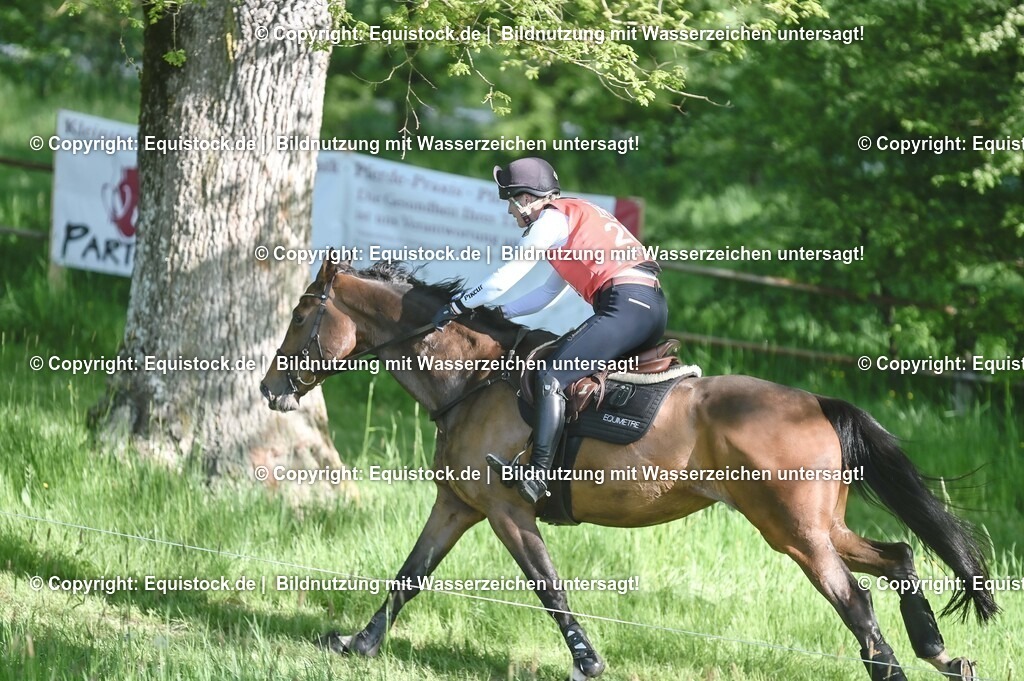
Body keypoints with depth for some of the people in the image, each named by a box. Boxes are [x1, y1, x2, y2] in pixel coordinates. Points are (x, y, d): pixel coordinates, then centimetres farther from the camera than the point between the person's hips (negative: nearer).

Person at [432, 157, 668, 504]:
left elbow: (506, 277, 0)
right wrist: (498, 312, 26)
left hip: (626, 304, -10)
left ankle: (538, 475, -26)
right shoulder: (574, 216, 29)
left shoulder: (552, 219, 1)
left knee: (551, 377, -15)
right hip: (652, 308, 10)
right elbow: (549, 292, 31)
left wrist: (458, 306, 9)